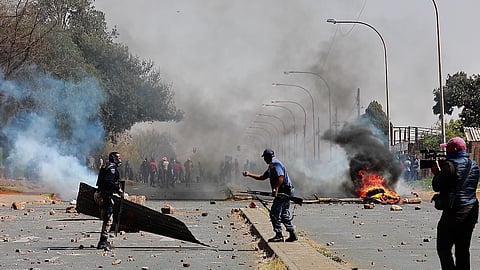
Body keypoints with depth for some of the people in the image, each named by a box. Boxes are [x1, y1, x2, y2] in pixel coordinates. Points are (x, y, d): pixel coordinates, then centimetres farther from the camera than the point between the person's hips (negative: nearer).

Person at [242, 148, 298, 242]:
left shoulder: (275, 164, -13)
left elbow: (281, 177, -27)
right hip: (287, 192, 10)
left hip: (283, 191, -10)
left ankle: (279, 235, -5)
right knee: (284, 214, 13)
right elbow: (262, 177, 26)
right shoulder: (272, 166, 21)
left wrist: (275, 189, -34)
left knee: (274, 213, -6)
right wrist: (249, 174, 23)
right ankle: (292, 234, 12)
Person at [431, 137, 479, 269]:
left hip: (455, 212, -8)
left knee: (444, 248, -1)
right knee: (463, 249, 15)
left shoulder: (450, 165, -13)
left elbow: (436, 187, -8)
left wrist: (437, 172, 9)